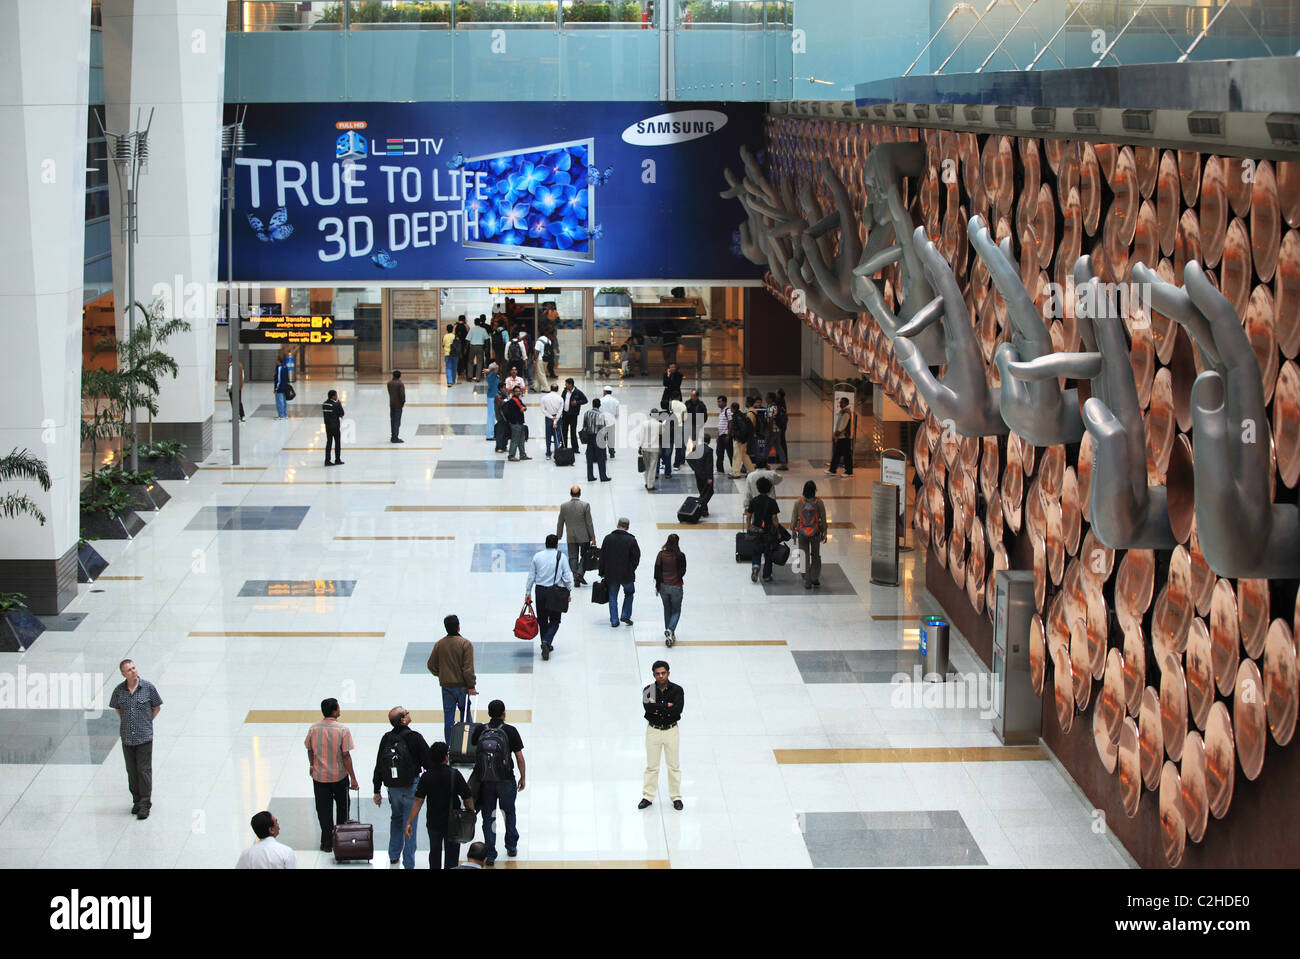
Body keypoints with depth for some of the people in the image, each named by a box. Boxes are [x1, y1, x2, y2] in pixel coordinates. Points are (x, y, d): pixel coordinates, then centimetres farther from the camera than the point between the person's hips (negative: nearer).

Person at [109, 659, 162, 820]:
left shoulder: (148, 687, -5)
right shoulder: (119, 690, 2)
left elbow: (157, 706, 9)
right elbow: (116, 707, 20)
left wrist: (148, 721, 5)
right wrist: (125, 721, 13)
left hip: (144, 736, -3)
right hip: (127, 737, 3)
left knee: (144, 770, -6)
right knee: (132, 771, 8)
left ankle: (145, 805, -4)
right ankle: (136, 801, 19)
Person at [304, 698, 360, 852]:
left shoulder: (313, 729, -8)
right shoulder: (343, 730, -17)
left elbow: (310, 751, 3)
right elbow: (346, 755, -15)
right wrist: (353, 777, -8)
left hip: (319, 776, 2)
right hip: (339, 776, -2)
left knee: (323, 810, 10)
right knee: (342, 806, 20)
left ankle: (327, 842, 12)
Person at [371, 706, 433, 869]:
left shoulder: (386, 739, -1)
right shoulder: (414, 738, -15)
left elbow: (378, 767, 4)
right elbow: (428, 762, -10)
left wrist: (377, 791, 13)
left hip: (392, 788, 5)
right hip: (411, 787, -5)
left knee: (396, 818, 24)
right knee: (409, 825, 3)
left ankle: (393, 856, 30)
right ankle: (408, 863, 7)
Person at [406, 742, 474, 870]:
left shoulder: (426, 777, -8)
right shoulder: (454, 774, -14)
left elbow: (418, 801, -12)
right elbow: (467, 798, -12)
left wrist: (409, 822, -11)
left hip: (433, 823, 2)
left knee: (434, 853, 21)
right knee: (451, 854, 7)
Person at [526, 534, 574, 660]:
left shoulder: (537, 556, 2)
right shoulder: (560, 556, -5)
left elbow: (531, 576, 6)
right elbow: (567, 576, -5)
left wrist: (528, 593, 14)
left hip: (540, 590, 2)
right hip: (555, 592, -2)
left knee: (542, 620, 15)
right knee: (555, 620, 4)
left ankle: (546, 645, 22)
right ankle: (547, 642, -17)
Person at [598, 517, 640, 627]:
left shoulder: (608, 538, -2)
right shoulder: (631, 540, -9)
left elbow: (602, 557, 1)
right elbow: (636, 557, -7)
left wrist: (602, 572, 9)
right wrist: (631, 570, 8)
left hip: (611, 575, 2)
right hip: (626, 575, -2)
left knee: (613, 597, 11)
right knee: (629, 593, 21)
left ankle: (614, 621, 10)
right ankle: (625, 615, 13)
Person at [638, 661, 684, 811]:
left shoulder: (676, 690, -7)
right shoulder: (648, 690, -4)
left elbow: (677, 710, -20)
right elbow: (648, 706, -22)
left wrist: (657, 708, -19)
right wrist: (667, 706, -21)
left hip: (671, 730, -1)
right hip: (653, 730, 1)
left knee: (673, 765, 7)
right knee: (651, 765, 8)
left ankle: (676, 797, 18)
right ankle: (648, 797, 17)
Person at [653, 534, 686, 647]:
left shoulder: (661, 554, -8)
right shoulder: (680, 556, -14)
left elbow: (657, 570, -4)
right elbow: (683, 572, -8)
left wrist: (657, 586, 5)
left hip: (663, 586, 3)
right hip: (676, 587, -3)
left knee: (667, 610, 20)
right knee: (676, 611, 11)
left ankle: (669, 633, 26)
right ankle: (670, 630, -14)